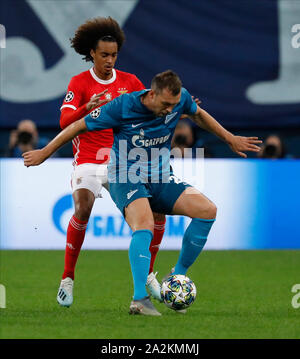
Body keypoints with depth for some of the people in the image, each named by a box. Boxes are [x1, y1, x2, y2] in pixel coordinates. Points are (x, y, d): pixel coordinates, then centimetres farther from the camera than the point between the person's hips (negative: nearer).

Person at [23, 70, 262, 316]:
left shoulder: (180, 98, -6)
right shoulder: (122, 107, -19)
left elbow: (198, 114, 19)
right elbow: (79, 127, -7)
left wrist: (230, 138, 24)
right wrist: (44, 153, 0)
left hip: (160, 179, 6)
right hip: (125, 180, -6)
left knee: (207, 210, -15)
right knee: (144, 226, -34)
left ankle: (178, 276, -2)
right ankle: (140, 299, -41)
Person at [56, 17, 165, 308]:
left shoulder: (130, 82, 9)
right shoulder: (79, 82, -1)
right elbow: (65, 121, -13)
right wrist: (87, 108, -33)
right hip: (89, 161, -4)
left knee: (157, 209, -9)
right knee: (83, 209, -29)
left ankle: (147, 275, 12)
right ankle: (67, 279, -16)